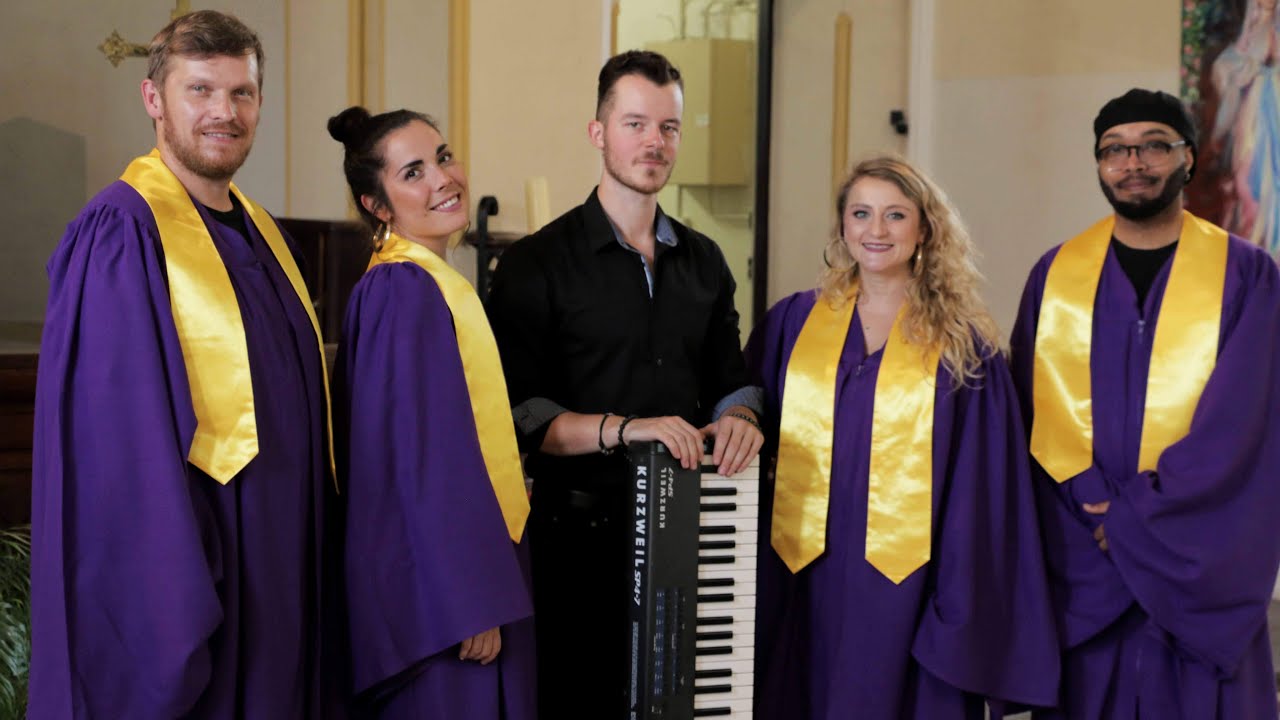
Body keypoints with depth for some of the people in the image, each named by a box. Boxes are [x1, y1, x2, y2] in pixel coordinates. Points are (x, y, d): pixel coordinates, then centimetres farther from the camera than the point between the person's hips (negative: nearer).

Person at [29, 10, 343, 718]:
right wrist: (172, 616, -22)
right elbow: (118, 442, -19)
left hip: (278, 577, 8)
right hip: (177, 575, -8)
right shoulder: (122, 235, -13)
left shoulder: (260, 233, 11)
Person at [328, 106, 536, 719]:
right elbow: (428, 460, -22)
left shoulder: (422, 283, 12)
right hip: (443, 576, -10)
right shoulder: (408, 291, -17)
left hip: (462, 554, 10)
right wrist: (473, 604, -22)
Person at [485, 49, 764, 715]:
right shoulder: (536, 263, -3)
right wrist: (622, 427, -23)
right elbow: (515, 410, -10)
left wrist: (739, 417, -5)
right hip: (578, 535, -4)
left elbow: (728, 377, 18)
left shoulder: (703, 261, 13)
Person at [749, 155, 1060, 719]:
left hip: (907, 586, -2)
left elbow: (980, 487, -3)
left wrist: (962, 606, -7)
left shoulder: (962, 345, -2)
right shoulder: (794, 322, 5)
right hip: (805, 582, 3)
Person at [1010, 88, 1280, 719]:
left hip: (1201, 563, -1)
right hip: (1080, 556, 2)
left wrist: (1135, 512, -13)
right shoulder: (1055, 273, 6)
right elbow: (1038, 408, 0)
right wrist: (1094, 500, -13)